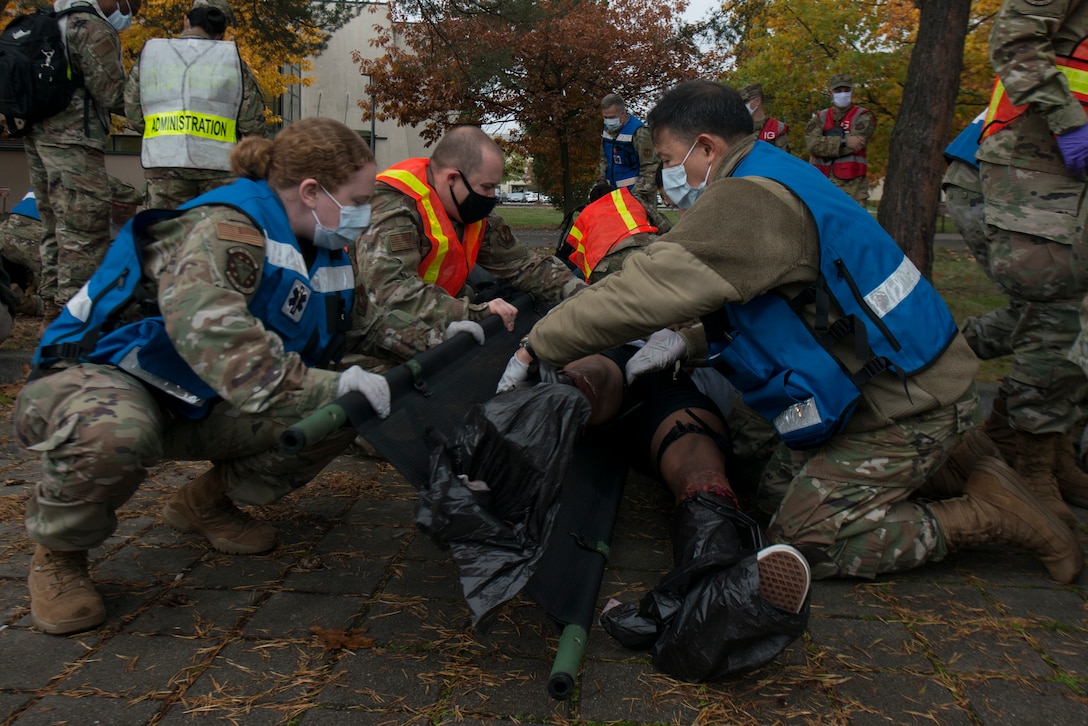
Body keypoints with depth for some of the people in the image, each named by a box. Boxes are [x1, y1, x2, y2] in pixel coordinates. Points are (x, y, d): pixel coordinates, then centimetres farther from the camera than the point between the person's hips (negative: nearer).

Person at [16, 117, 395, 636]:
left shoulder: (323, 255, 3)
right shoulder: (225, 226, -25)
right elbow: (209, 328, -42)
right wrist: (325, 388, -45)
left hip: (191, 407, 8)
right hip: (99, 379, -7)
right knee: (115, 433, -44)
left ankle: (206, 502, 11)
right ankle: (58, 554, -9)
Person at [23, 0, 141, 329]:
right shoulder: (96, 31, -9)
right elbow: (112, 95, -11)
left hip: (38, 135, 10)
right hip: (73, 141, -10)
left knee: (55, 225, 15)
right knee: (85, 228, -9)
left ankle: (53, 308, 21)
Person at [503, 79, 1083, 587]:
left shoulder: (747, 200, -22)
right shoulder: (776, 179, 11)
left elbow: (648, 289, -27)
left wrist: (537, 346, -17)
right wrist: (688, 343, 4)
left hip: (904, 402, -10)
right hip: (909, 381, 10)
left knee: (801, 541, -6)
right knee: (780, 482, 15)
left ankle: (986, 512, 1)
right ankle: (946, 458, 15)